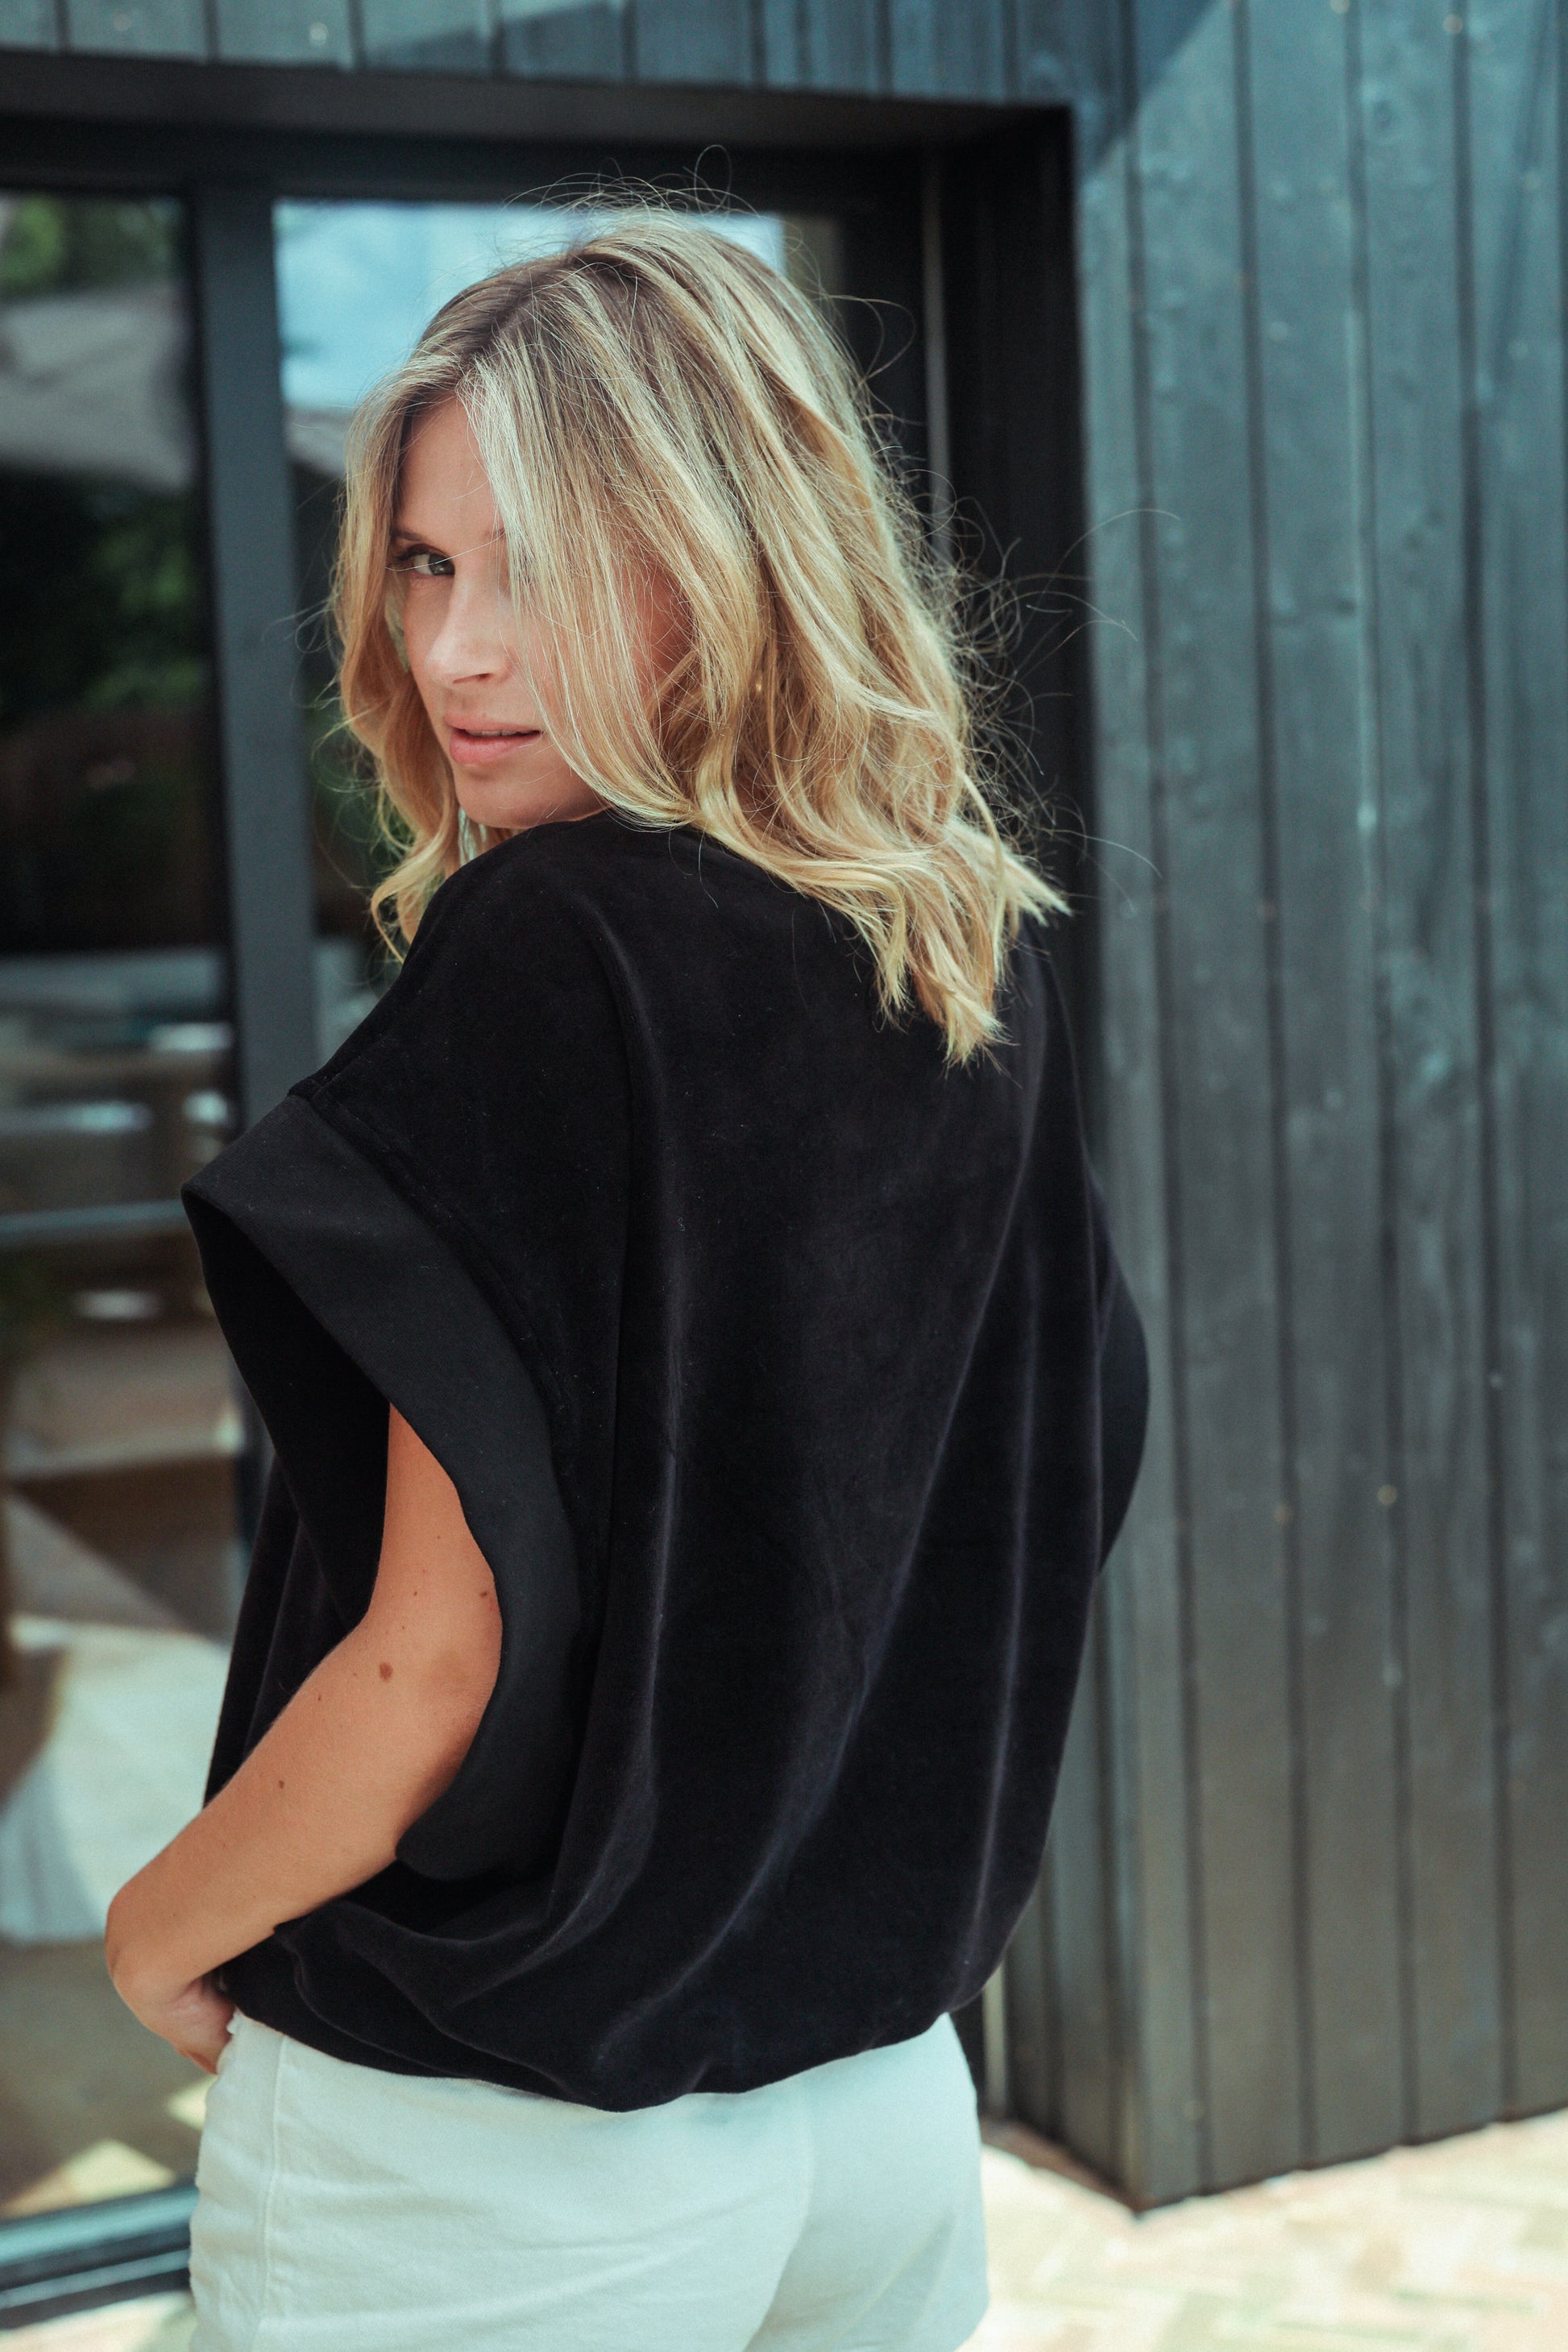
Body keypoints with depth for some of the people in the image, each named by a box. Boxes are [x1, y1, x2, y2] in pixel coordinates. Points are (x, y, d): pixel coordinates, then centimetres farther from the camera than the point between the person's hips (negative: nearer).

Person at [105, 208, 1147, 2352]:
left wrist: (155, 1933, -5)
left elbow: (441, 1663, -23)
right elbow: (1071, 1470, 10)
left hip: (498, 2168, -6)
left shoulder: (555, 962, -22)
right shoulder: (986, 967, 0)